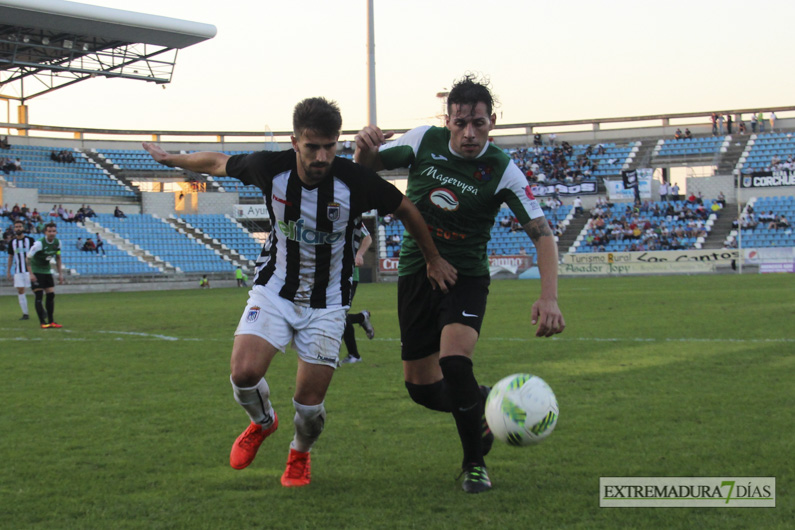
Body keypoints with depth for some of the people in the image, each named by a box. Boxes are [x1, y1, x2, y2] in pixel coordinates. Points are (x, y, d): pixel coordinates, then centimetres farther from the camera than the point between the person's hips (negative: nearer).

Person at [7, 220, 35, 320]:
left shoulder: (30, 240, -2)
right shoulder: (12, 242, 7)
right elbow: (10, 256, 15)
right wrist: (8, 271, 12)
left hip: (30, 269, -3)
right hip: (18, 271, 3)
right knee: (20, 291, -2)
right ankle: (25, 314, 3)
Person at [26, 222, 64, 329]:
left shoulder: (57, 242, -4)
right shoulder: (39, 243, -23)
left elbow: (58, 258, 11)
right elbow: (28, 258, -17)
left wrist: (60, 273, 7)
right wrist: (31, 274, -22)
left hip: (47, 271, 6)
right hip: (36, 271, -6)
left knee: (51, 295, 3)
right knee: (39, 296, -11)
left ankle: (51, 321, 11)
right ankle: (43, 322, -8)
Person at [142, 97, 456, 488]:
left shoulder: (356, 181, -21)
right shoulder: (270, 168, -16)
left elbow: (405, 208, -2)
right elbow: (218, 163, 5)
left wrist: (432, 258, 9)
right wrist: (170, 159, 18)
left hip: (327, 303, -1)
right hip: (274, 290, 1)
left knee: (309, 404, -3)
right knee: (244, 373, -20)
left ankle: (299, 455, 32)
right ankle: (263, 422, 17)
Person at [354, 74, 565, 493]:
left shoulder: (502, 171, -15)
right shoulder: (425, 141, -8)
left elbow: (541, 233, -15)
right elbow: (367, 166, 4)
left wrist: (549, 297, -29)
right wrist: (365, 149, -22)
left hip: (466, 275, -3)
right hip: (416, 271, 3)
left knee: (454, 362, -28)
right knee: (420, 387, 5)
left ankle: (474, 462, -5)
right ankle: (478, 407, 38)